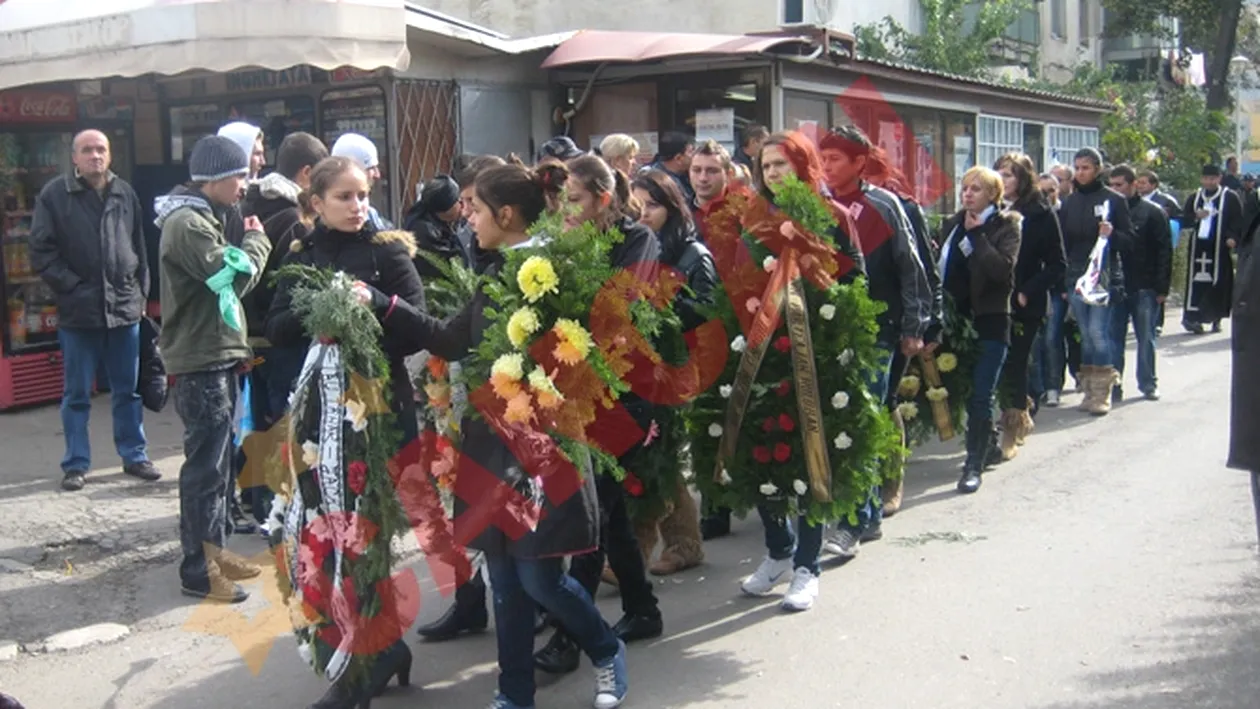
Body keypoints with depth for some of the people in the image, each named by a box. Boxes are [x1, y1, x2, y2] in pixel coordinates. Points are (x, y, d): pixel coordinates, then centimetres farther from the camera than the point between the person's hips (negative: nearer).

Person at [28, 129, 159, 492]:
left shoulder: (125, 193, 7)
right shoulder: (54, 195, -2)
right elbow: (42, 251, -3)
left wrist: (141, 293, 8)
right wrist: (72, 287, -9)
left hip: (125, 307, 3)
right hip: (78, 311, -3)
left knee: (129, 390, 11)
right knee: (77, 394, 7)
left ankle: (134, 455, 22)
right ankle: (76, 464, 16)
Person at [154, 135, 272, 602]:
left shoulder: (203, 217, 16)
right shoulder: (186, 223, -17)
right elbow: (234, 277, -23)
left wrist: (238, 347, 14)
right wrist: (257, 239, -5)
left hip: (217, 357, 10)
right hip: (200, 363, -10)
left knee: (217, 460, 16)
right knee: (205, 465, -5)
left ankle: (212, 548, 26)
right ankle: (197, 570, 2)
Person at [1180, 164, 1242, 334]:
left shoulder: (1230, 197, 3)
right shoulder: (1194, 198, 14)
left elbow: (1238, 221, 0)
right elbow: (1183, 221, 14)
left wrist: (1233, 237, -17)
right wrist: (1196, 217, -6)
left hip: (1219, 247, -2)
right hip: (1198, 246, 2)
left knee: (1219, 281, 0)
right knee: (1196, 282, -4)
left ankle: (1216, 318, 11)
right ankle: (1193, 318, -6)